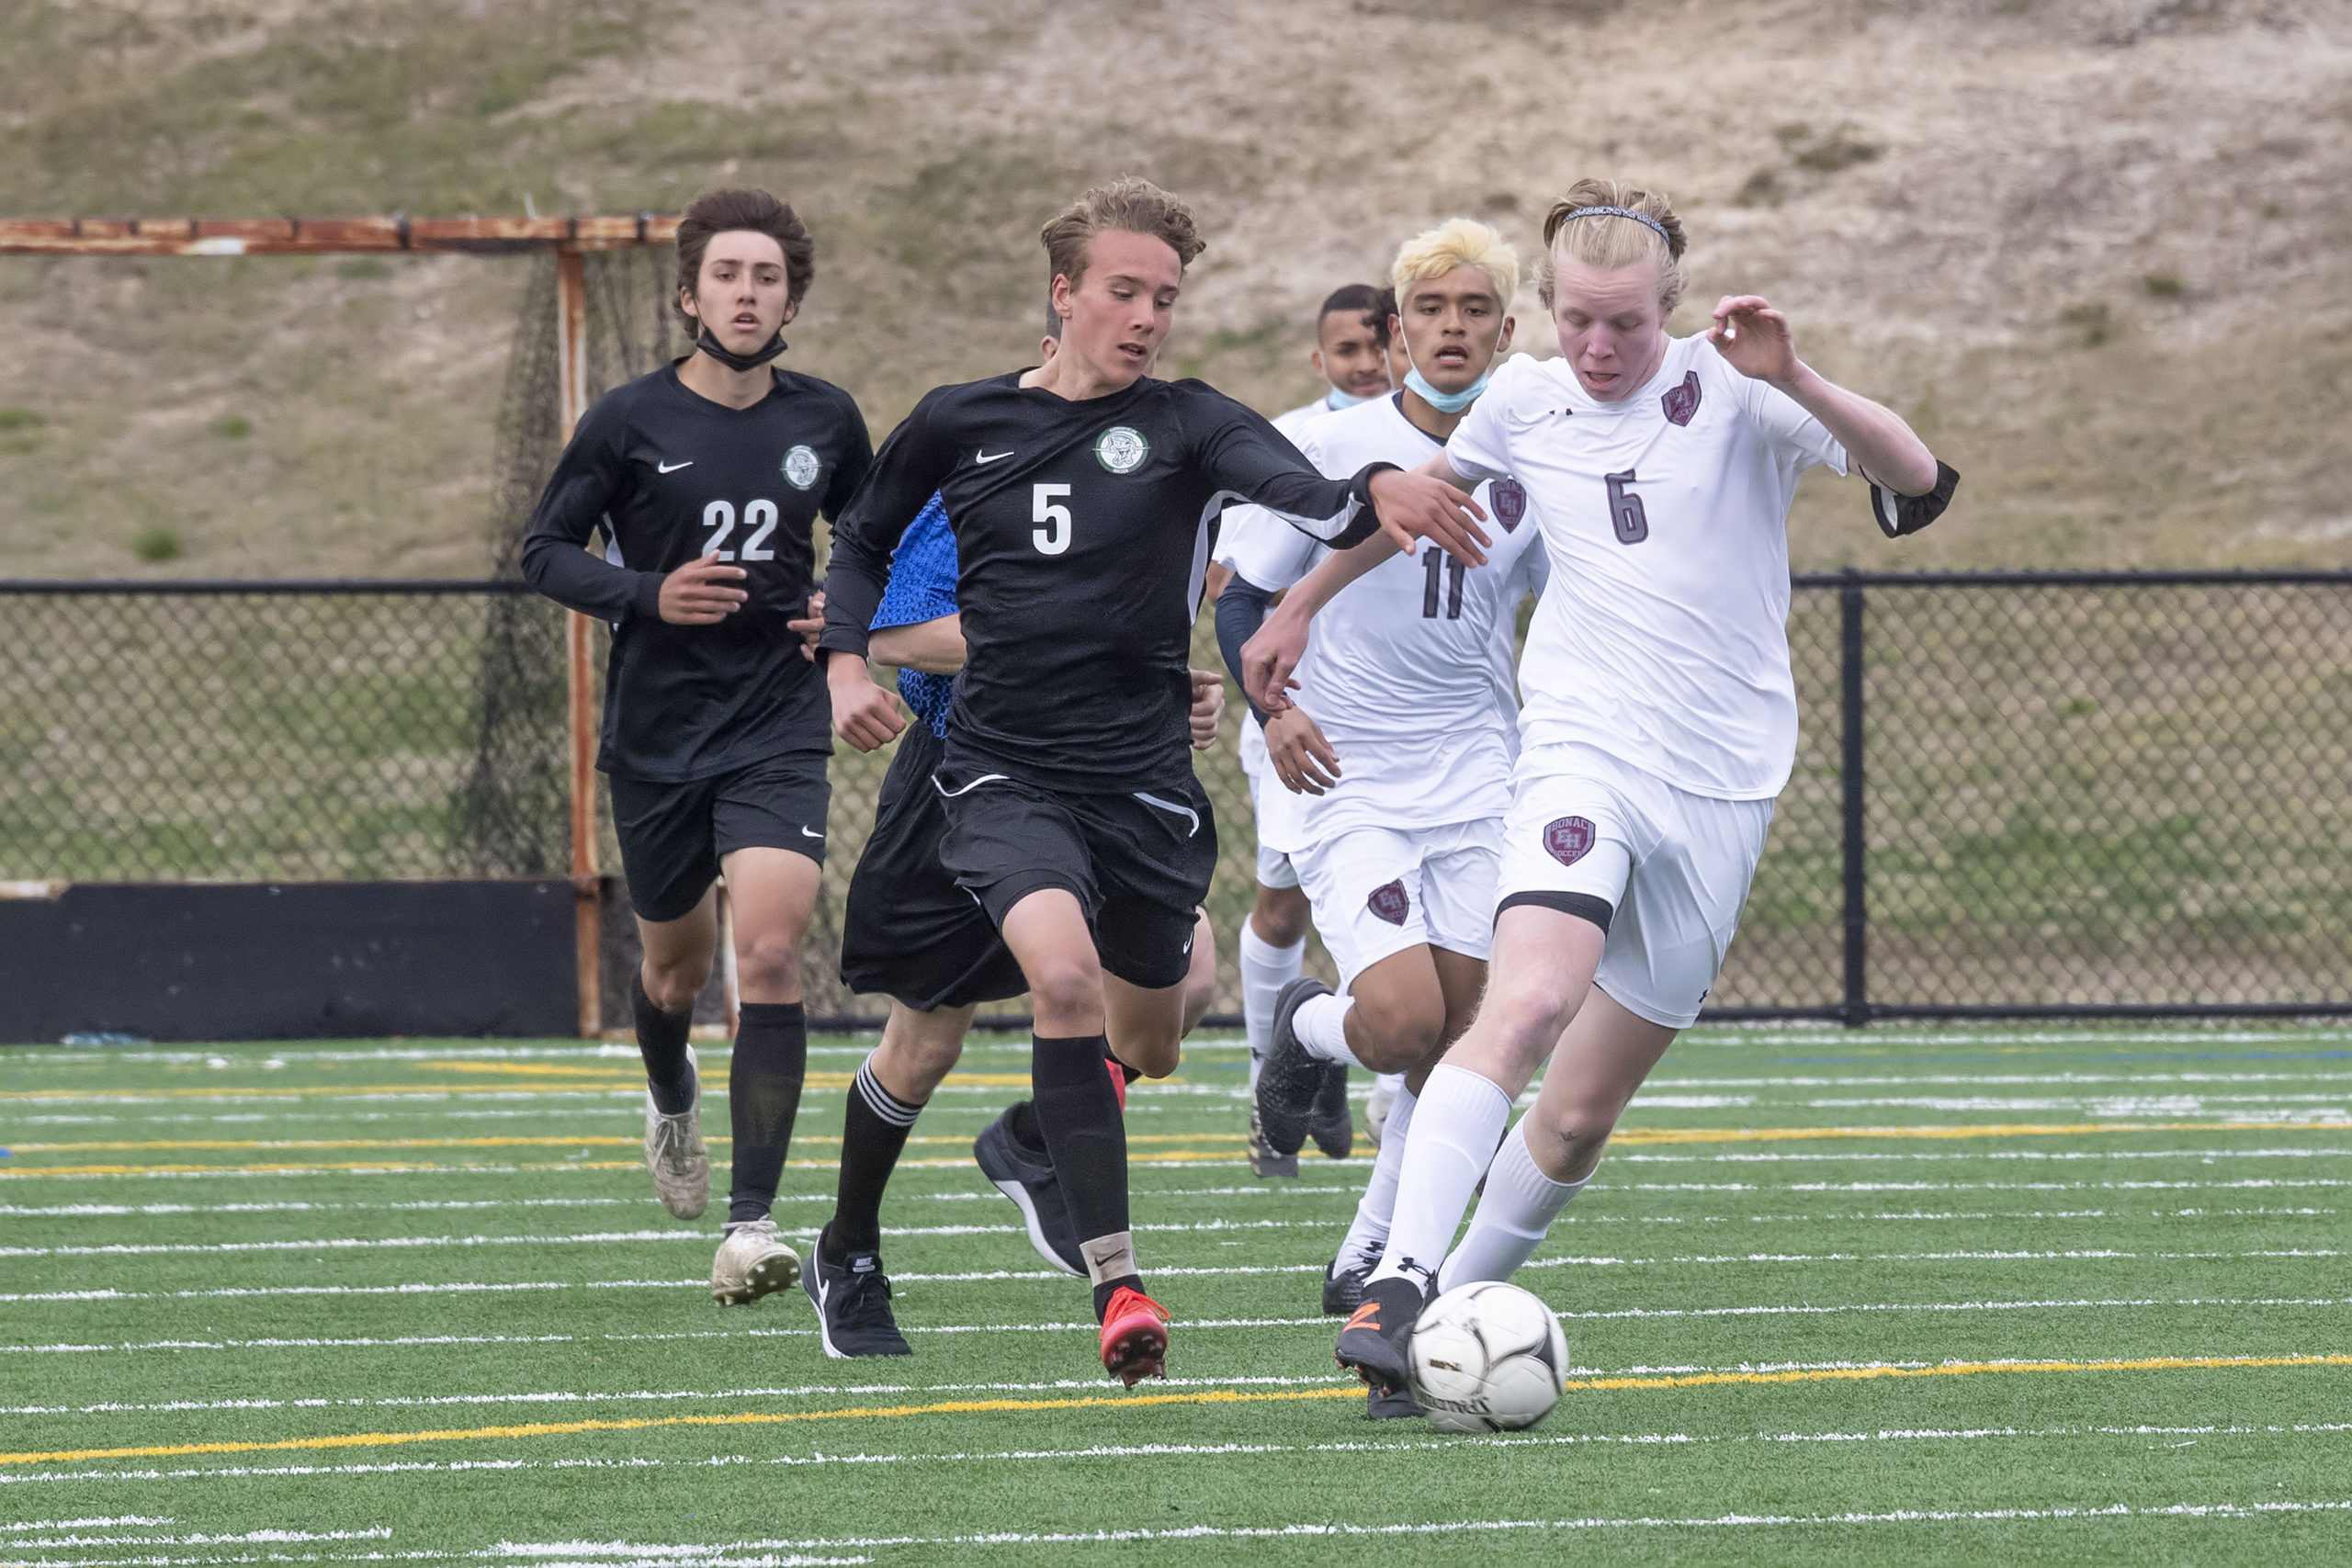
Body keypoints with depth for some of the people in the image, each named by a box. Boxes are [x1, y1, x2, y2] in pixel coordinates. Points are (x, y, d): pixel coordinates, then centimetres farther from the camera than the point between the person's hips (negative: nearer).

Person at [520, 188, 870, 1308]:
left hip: (777, 726, 0)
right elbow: (544, 550, -2)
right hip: (655, 727, 0)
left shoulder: (824, 420, 2)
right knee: (678, 961, 15)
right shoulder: (629, 421, -6)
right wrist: (648, 595, -18)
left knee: (769, 951, -18)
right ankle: (672, 1103, 52)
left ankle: (751, 1223, -17)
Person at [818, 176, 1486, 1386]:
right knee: (1064, 972, -29)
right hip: (1005, 773, -1)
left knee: (1149, 1046, 14)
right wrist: (845, 662, 3)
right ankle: (1115, 1286, -28)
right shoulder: (959, 424, 4)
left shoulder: (1185, 426, -2)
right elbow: (862, 542, 21)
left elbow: (1297, 493, -24)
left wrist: (1375, 496, -46)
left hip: (1144, 775, 1)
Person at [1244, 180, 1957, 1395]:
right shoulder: (1523, 405, 6)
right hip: (1582, 753, 0)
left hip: (1722, 784, 0)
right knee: (1528, 1002, -28)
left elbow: (1917, 488, -14)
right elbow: (1417, 496, 28)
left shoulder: (1731, 393, -3)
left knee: (1579, 1117, 3)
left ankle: (1465, 1296, 23)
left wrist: (1793, 383, -28)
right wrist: (1300, 611, 33)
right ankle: (1400, 1284, -32)